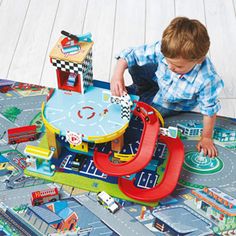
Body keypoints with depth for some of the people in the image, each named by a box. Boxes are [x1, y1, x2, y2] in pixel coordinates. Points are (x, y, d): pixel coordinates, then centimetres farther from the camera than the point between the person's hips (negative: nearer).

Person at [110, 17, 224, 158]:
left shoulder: (207, 80, -43)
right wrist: (117, 75, -41)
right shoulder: (163, 49, -37)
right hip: (159, 81, 3)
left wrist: (206, 138, -17)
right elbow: (132, 54, -26)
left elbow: (210, 110, -27)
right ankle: (140, 88, 17)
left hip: (174, 103, -3)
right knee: (134, 64, -16)